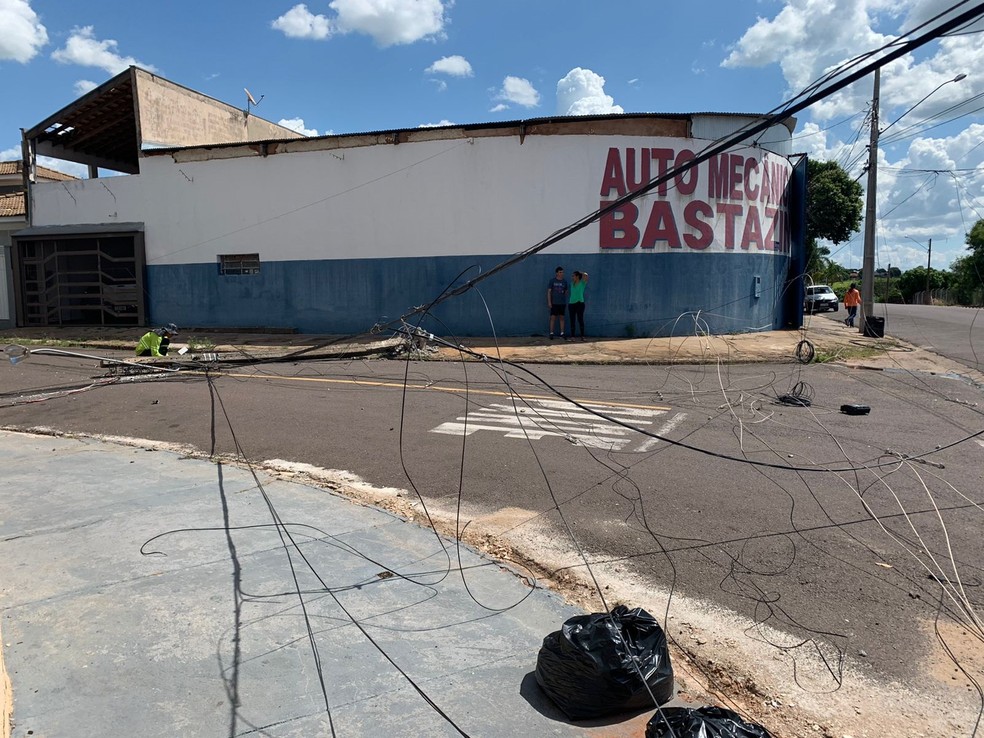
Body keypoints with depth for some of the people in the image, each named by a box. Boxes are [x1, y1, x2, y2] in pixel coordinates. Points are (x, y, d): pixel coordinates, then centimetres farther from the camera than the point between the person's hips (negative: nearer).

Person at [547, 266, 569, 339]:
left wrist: (566, 302, 4)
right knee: (553, 317, -3)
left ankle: (562, 333, 10)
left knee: (562, 317, 6)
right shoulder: (552, 281, -1)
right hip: (554, 303, -3)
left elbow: (566, 292, 14)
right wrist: (549, 302, -8)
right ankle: (551, 333, 1)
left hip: (562, 303, 3)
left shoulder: (564, 281, 8)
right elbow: (549, 291, -2)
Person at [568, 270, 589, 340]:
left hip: (580, 303, -5)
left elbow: (586, 275, -14)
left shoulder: (582, 283, -2)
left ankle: (582, 336, 0)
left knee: (580, 319, -5)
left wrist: (580, 272, 0)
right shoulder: (572, 284, 14)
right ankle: (572, 336, 4)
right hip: (571, 304, 5)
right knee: (572, 321, 3)